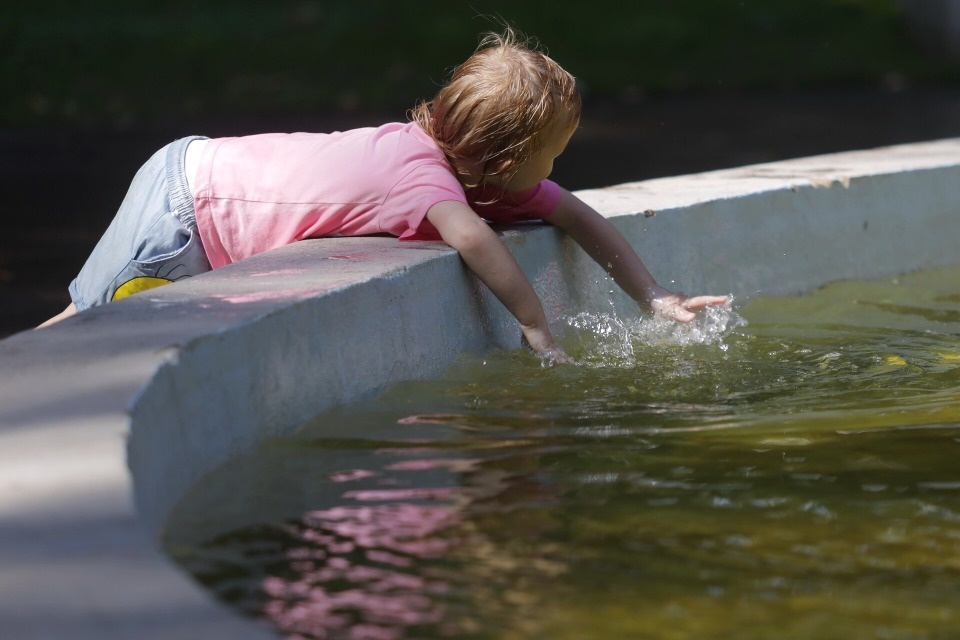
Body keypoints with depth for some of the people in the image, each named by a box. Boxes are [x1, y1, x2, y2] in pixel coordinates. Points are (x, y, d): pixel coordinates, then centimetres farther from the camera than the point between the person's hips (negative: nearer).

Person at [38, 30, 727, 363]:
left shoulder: (493, 174, -7)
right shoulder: (419, 168, -31)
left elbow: (579, 217, 2)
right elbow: (468, 234, -49)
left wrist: (656, 298, -4)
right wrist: (538, 330, -40)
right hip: (177, 211, -8)